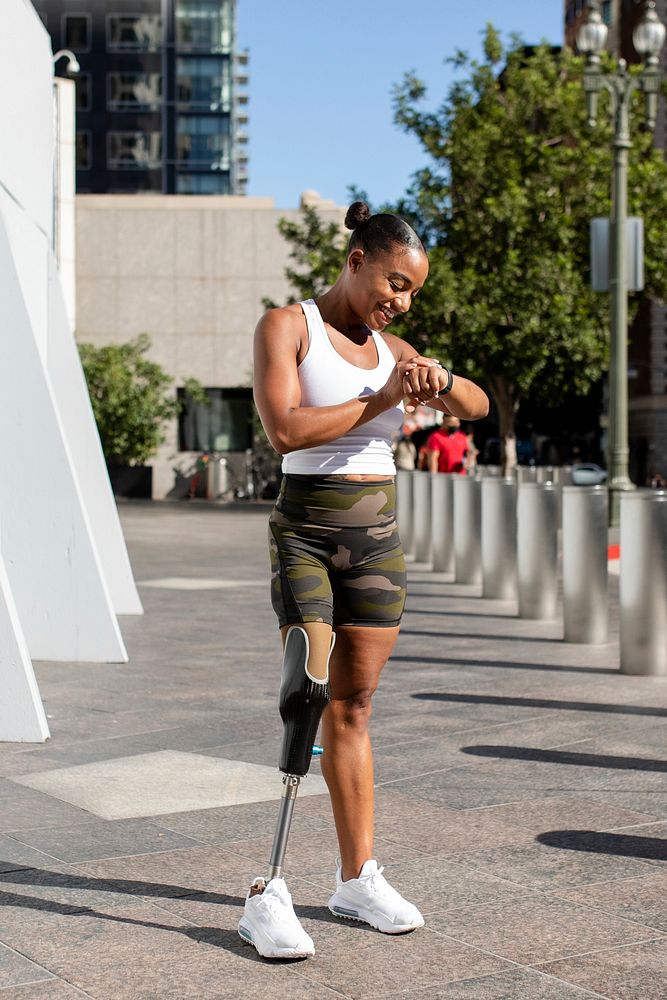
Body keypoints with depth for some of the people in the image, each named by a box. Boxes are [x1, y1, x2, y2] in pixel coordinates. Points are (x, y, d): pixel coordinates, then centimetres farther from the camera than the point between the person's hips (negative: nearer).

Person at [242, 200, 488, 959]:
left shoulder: (389, 348, 13)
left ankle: (357, 877, 15)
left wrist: (439, 378, -10)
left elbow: (477, 407, 11)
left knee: (354, 708, 8)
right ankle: (267, 896, -12)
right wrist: (381, 400, -16)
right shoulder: (286, 326, -3)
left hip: (378, 535, 6)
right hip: (305, 531, -5)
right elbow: (284, 428, -17)